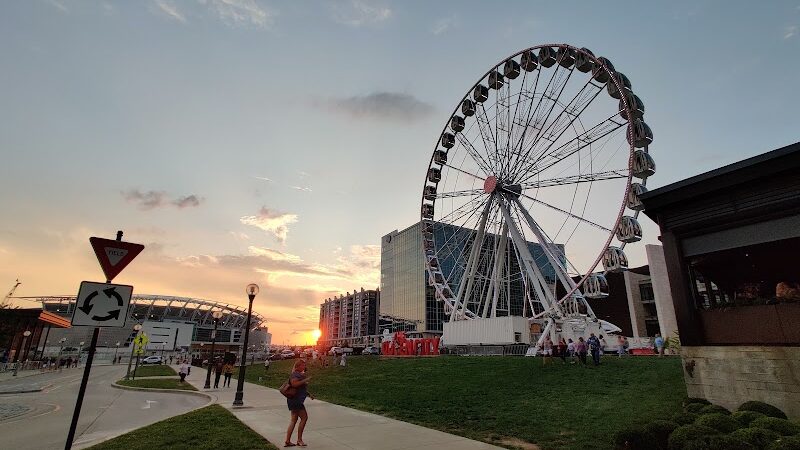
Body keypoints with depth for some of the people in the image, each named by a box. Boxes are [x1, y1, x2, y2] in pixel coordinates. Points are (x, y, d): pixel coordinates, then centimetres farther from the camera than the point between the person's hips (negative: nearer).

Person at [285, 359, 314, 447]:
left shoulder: (300, 374, 17)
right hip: (296, 400, -10)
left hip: (297, 400, 10)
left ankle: (287, 441, 16)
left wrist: (309, 394, 22)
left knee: (293, 420, 12)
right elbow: (294, 384, -33)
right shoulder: (294, 374, -14)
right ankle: (299, 440, 3)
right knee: (304, 417, -6)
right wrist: (305, 380, -26)